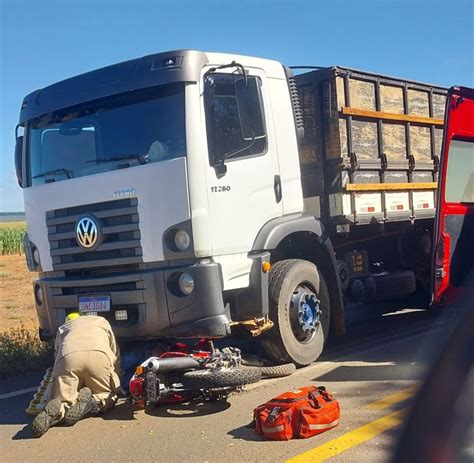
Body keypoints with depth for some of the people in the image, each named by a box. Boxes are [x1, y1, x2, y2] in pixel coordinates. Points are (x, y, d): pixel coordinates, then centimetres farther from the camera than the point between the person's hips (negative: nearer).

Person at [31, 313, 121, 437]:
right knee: (108, 396, 19)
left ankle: (58, 410, -22)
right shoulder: (101, 321, 39)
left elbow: (57, 355, 35)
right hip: (99, 354, -1)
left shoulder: (62, 328, 40)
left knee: (63, 400, 13)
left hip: (68, 357, 1)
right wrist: (117, 384, 46)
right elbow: (116, 355, 37)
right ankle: (92, 401, -14)